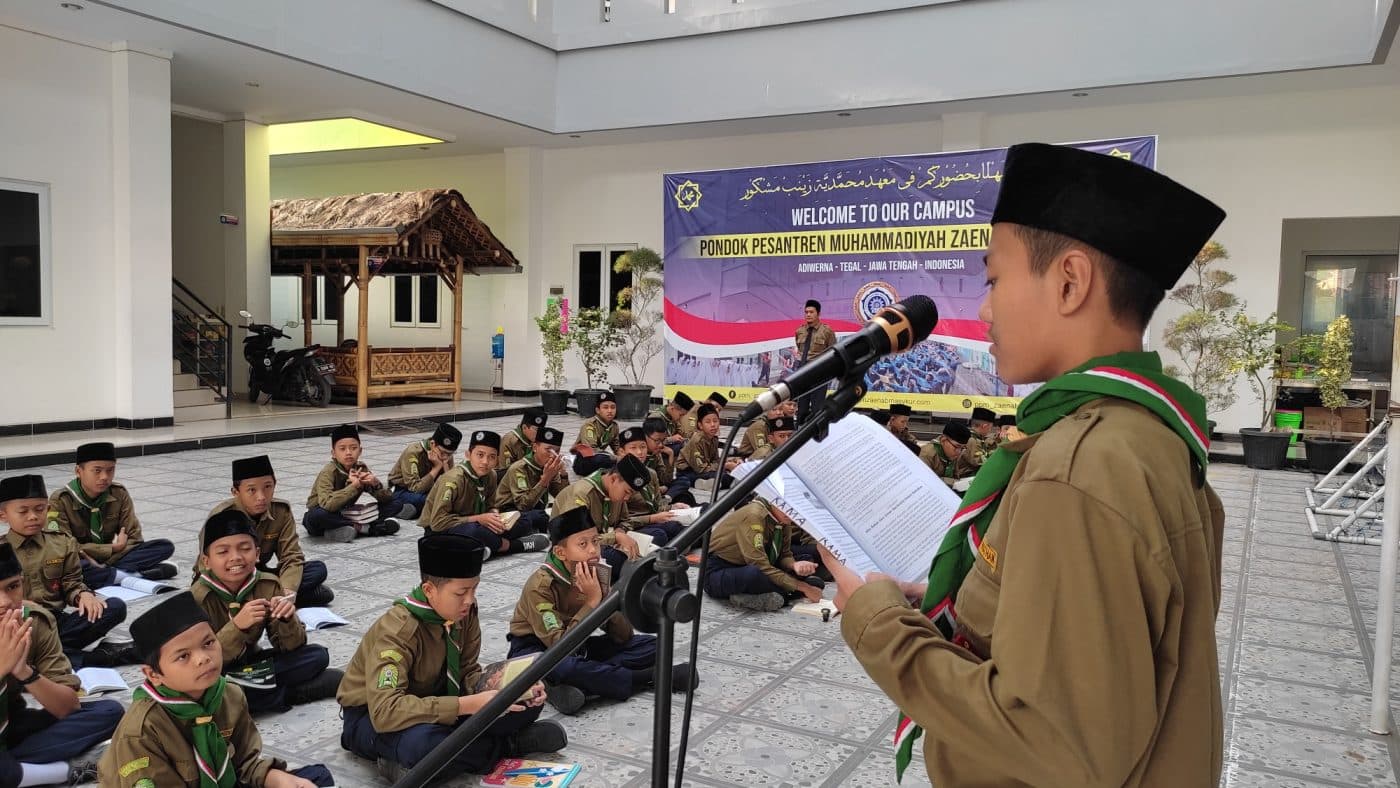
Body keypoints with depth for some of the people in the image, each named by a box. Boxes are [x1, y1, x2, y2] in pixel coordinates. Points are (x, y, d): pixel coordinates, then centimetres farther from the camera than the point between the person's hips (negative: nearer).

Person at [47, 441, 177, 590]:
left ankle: (103, 571, -25)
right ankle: (132, 574, -28)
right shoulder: (60, 500, -13)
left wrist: (103, 565, -21)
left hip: (109, 558, 3)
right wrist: (113, 548, -16)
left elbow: (134, 539, -5)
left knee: (165, 546, -16)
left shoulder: (119, 494, -3)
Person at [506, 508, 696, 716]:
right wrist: (592, 602, -32)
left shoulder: (598, 575, -8)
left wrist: (602, 601, -28)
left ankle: (567, 685, -23)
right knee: (562, 666, -41)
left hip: (577, 645, 6)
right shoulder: (540, 586, -25)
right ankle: (649, 677, -20)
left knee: (650, 645, -8)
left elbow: (624, 636, -11)